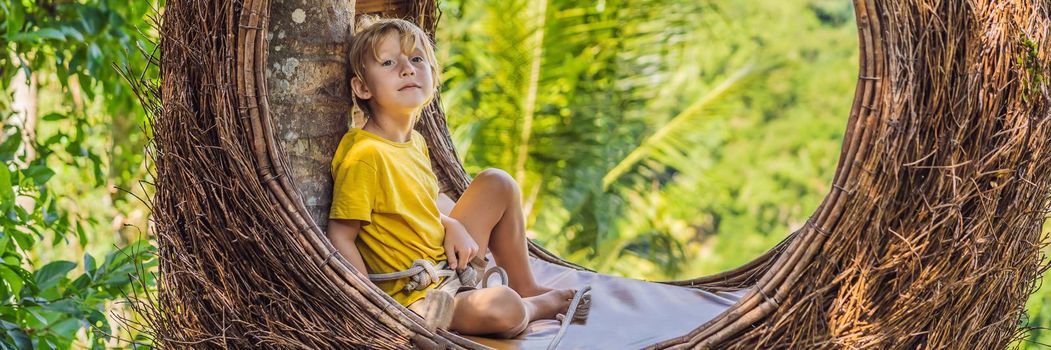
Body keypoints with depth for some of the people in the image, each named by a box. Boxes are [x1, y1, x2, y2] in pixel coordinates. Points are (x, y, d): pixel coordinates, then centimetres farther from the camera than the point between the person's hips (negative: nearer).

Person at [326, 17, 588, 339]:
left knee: (497, 183, 12)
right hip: (416, 296, -10)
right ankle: (540, 305, 6)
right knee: (503, 308, -32)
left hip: (450, 263, 10)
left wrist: (452, 225, 1)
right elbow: (340, 238, -23)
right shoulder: (365, 155, -24)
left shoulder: (415, 142, 5)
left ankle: (525, 286, 21)